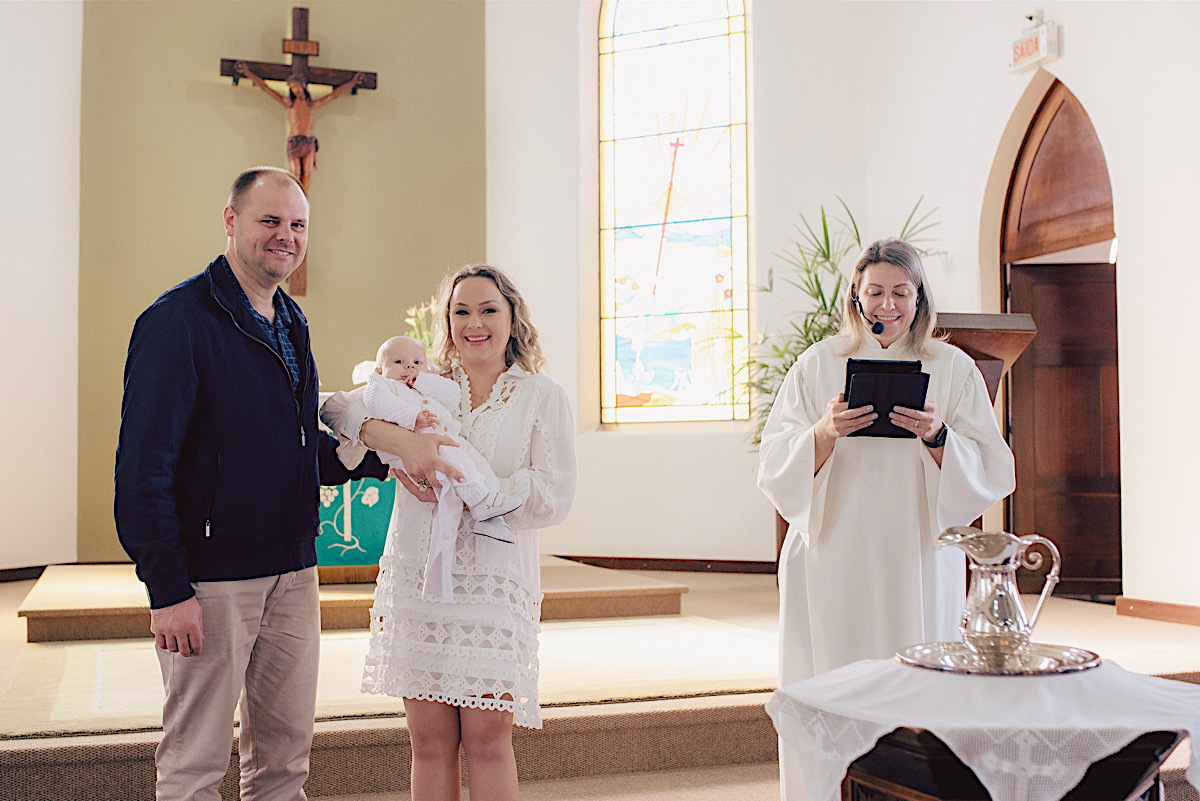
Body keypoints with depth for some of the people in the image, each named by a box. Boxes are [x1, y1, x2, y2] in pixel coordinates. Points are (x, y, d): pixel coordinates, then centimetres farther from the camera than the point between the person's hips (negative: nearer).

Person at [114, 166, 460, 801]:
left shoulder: (290, 323, 13)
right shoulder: (178, 320, -11)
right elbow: (143, 467, -14)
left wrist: (383, 454, 0)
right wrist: (168, 589, -18)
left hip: (293, 574, 7)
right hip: (210, 576, -7)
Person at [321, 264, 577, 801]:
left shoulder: (541, 396, 6)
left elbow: (553, 495, -5)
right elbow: (335, 409, 3)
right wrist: (397, 439, -16)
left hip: (495, 581, -2)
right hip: (416, 576, 2)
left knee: (487, 736, -4)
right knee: (430, 740, 4)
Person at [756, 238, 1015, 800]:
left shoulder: (953, 369, 7)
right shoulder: (817, 365, 7)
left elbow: (990, 474, 2)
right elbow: (775, 468, 1)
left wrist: (937, 437, -15)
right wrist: (825, 433, -17)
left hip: (918, 561, 0)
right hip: (834, 562, 0)